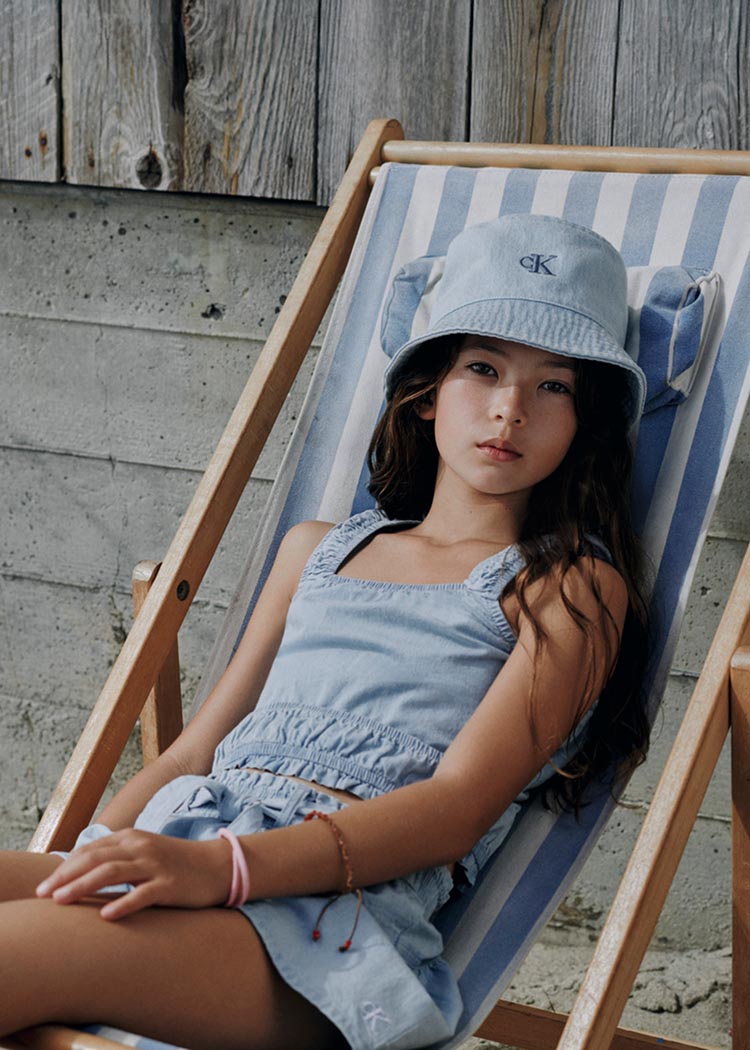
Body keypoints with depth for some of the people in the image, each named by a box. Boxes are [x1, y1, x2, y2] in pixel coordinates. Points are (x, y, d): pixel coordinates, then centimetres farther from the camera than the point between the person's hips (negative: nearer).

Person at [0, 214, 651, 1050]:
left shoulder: (574, 588, 9)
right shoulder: (320, 549, 27)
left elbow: (457, 807, -5)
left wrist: (223, 867, -20)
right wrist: (85, 862, 5)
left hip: (344, 904, -6)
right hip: (173, 849, 6)